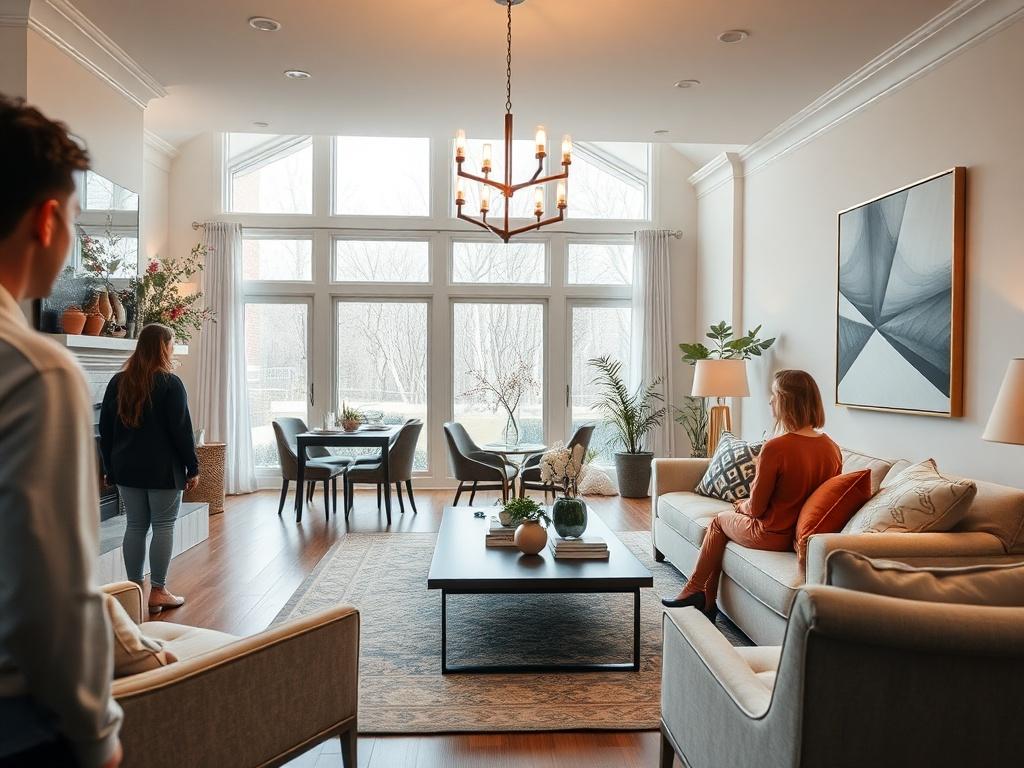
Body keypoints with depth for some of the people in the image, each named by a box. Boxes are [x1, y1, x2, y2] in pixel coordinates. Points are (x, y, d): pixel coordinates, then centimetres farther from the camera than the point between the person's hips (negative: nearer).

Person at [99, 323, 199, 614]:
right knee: (163, 527, 2)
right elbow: (182, 430, -12)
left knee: (135, 526, 11)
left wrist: (110, 467, 18)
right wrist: (193, 468, -5)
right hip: (162, 469, -5)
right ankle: (158, 592, 6)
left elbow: (105, 429, 11)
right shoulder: (170, 383, -11)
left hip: (128, 469, 6)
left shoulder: (118, 382, 7)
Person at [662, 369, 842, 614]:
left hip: (773, 536, -6)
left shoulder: (776, 448, -25)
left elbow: (756, 508, -17)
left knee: (720, 520, 21)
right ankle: (707, 602, 28)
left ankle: (694, 590, 31)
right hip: (805, 534, 7)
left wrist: (742, 505, 7)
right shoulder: (833, 448, -4)